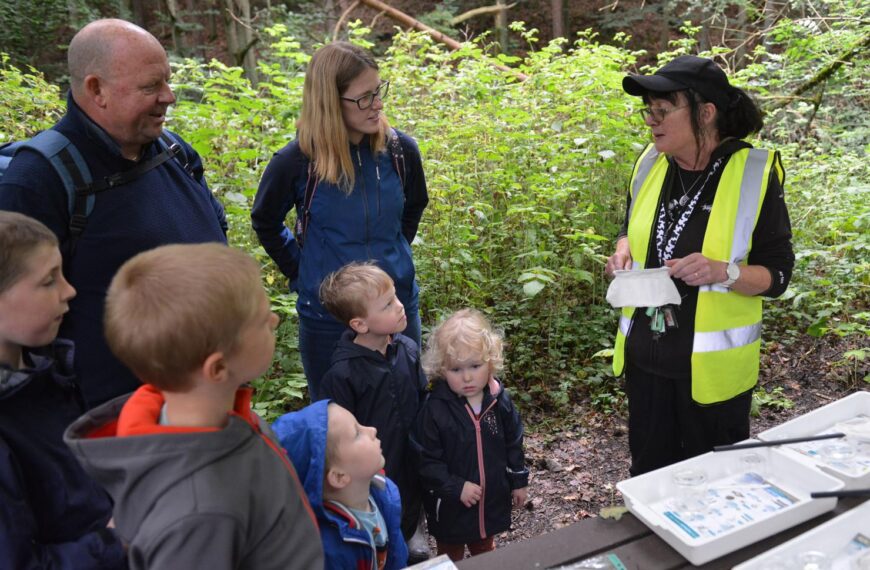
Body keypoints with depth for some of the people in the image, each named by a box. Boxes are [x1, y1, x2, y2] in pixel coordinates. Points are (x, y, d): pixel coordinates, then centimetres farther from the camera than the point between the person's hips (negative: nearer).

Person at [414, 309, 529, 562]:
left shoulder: (500, 401, -11)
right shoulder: (434, 410, -24)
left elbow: (513, 444, 2)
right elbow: (426, 462, -20)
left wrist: (519, 481, 8)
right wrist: (456, 487, -24)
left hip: (492, 500, 3)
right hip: (450, 506, -3)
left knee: (485, 551, 28)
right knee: (450, 557, 21)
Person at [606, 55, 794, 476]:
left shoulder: (753, 174, -14)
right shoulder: (651, 163, -1)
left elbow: (777, 275, -10)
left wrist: (723, 272, -29)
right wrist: (623, 251, -6)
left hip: (713, 363, -4)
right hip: (644, 356, 4)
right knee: (648, 472, 20)